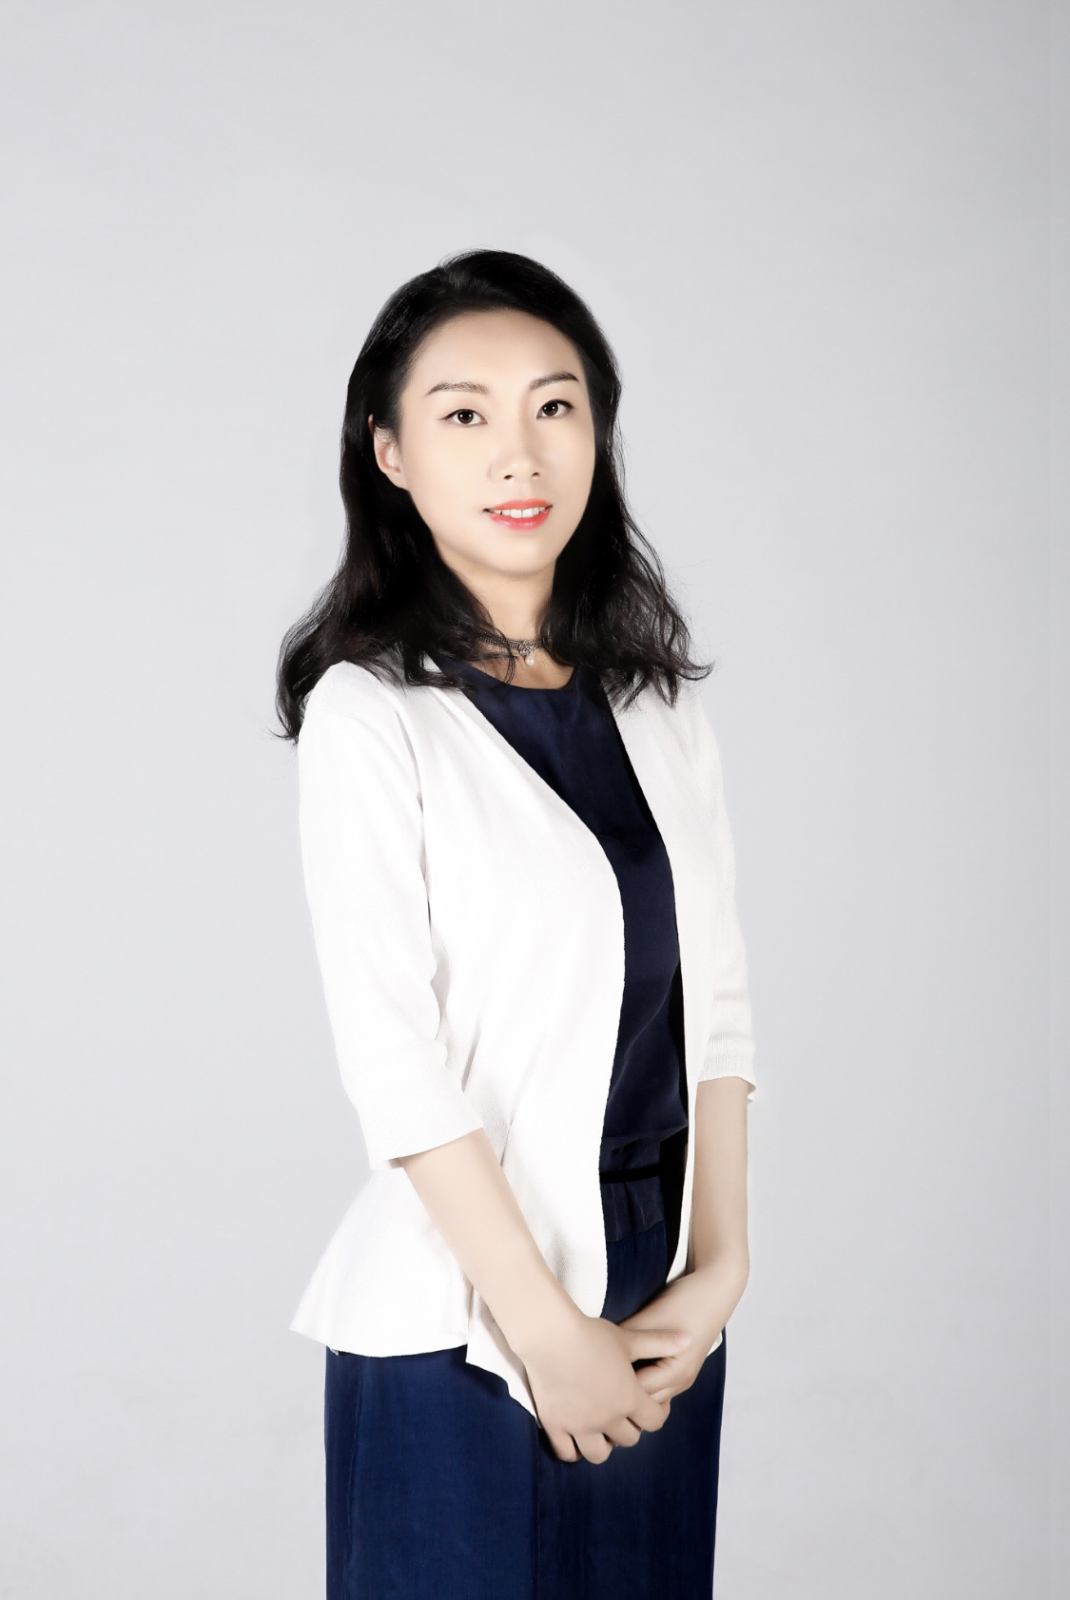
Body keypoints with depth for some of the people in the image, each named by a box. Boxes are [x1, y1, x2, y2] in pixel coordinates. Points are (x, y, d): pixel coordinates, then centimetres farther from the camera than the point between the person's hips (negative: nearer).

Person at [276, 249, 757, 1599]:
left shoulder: (656, 700, 7)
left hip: (662, 1293, 5)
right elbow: (391, 1058, -15)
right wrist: (548, 1329, -14)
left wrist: (717, 1268, -3)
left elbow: (714, 996, 5)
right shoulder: (370, 713, -11)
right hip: (462, 1312, -5)